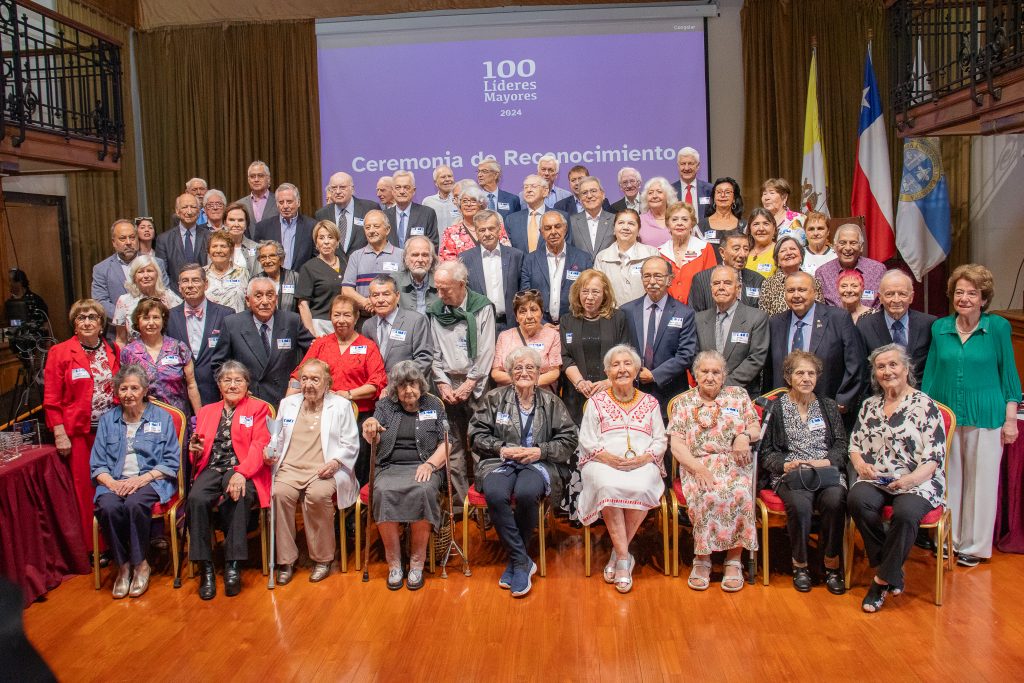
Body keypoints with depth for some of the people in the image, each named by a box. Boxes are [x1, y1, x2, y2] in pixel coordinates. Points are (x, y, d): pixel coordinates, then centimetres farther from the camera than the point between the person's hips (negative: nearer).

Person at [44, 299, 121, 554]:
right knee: (84, 487, 0)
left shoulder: (113, 351, 9)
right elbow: (51, 399, -4)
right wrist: (59, 434, -9)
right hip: (77, 432, -3)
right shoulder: (59, 353, -2)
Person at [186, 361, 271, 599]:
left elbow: (260, 445, -2)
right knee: (196, 499, -29)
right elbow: (199, 453, 22)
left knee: (237, 496, -36)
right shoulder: (207, 411, 26)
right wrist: (194, 450, -5)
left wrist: (241, 473, -20)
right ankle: (205, 568, -21)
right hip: (212, 468, 3)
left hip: (242, 469, -3)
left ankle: (232, 566, -26)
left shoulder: (259, 408, 13)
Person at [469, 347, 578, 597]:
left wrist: (540, 451, -8)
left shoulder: (551, 402, 12)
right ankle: (523, 561, -19)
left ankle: (514, 561, -11)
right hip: (500, 462, 1)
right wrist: (501, 448, -8)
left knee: (526, 493, -34)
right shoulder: (494, 398, 10)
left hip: (538, 463, 0)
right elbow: (477, 434, 7)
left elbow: (569, 440, 6)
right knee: (495, 494, -33)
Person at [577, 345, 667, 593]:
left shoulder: (650, 403, 18)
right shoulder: (596, 402, 14)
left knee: (641, 488, -34)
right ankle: (624, 557, -26)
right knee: (609, 487, -36)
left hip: (642, 464, 1)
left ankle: (618, 554, -17)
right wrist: (608, 457, -12)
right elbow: (587, 440, 6)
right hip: (604, 463, -1)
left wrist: (644, 457, -9)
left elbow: (660, 440, 12)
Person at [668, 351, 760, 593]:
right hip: (697, 466, -1)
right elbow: (676, 444, 1)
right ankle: (702, 559, -17)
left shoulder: (739, 395, 15)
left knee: (740, 494, -31)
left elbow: (756, 428, 13)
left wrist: (745, 435, -11)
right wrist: (699, 469, -14)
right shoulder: (683, 403, 10)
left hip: (734, 465, 1)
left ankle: (734, 559, -18)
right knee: (708, 496, -33)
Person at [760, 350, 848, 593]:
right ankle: (800, 564, -10)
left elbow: (842, 445, 10)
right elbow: (765, 453, 7)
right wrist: (785, 464, -13)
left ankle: (832, 564, -12)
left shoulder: (828, 406, 19)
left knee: (835, 501, -32)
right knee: (799, 504, -34)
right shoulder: (775, 408, 12)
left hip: (827, 472, 2)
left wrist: (826, 462, -10)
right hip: (789, 474, -2)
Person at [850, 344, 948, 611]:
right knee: (856, 499, -29)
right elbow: (855, 444, 16)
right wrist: (860, 464, -6)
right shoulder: (870, 405, 16)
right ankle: (892, 572, -12)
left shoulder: (925, 405, 0)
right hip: (876, 480, 4)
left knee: (905, 512, -35)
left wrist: (910, 479, -23)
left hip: (917, 482, -4)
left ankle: (883, 580, -15)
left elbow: (934, 457, -6)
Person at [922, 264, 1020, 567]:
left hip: (985, 417, -2)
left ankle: (975, 546, 21)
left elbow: (1008, 374, 0)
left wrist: (1010, 419, -3)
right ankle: (947, 539, 25)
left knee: (981, 481, 6)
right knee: (948, 480, 11)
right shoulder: (940, 328, 3)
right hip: (945, 416, 2)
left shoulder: (998, 327, -4)